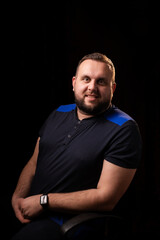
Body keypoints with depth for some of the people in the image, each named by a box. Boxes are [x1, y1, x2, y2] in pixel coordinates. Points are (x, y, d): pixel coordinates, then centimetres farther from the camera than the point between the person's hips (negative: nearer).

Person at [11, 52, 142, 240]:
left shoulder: (124, 129, -13)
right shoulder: (59, 114, 11)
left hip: (66, 222, -7)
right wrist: (18, 196, -6)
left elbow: (106, 198, -17)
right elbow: (34, 163, 15)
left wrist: (44, 201, -15)